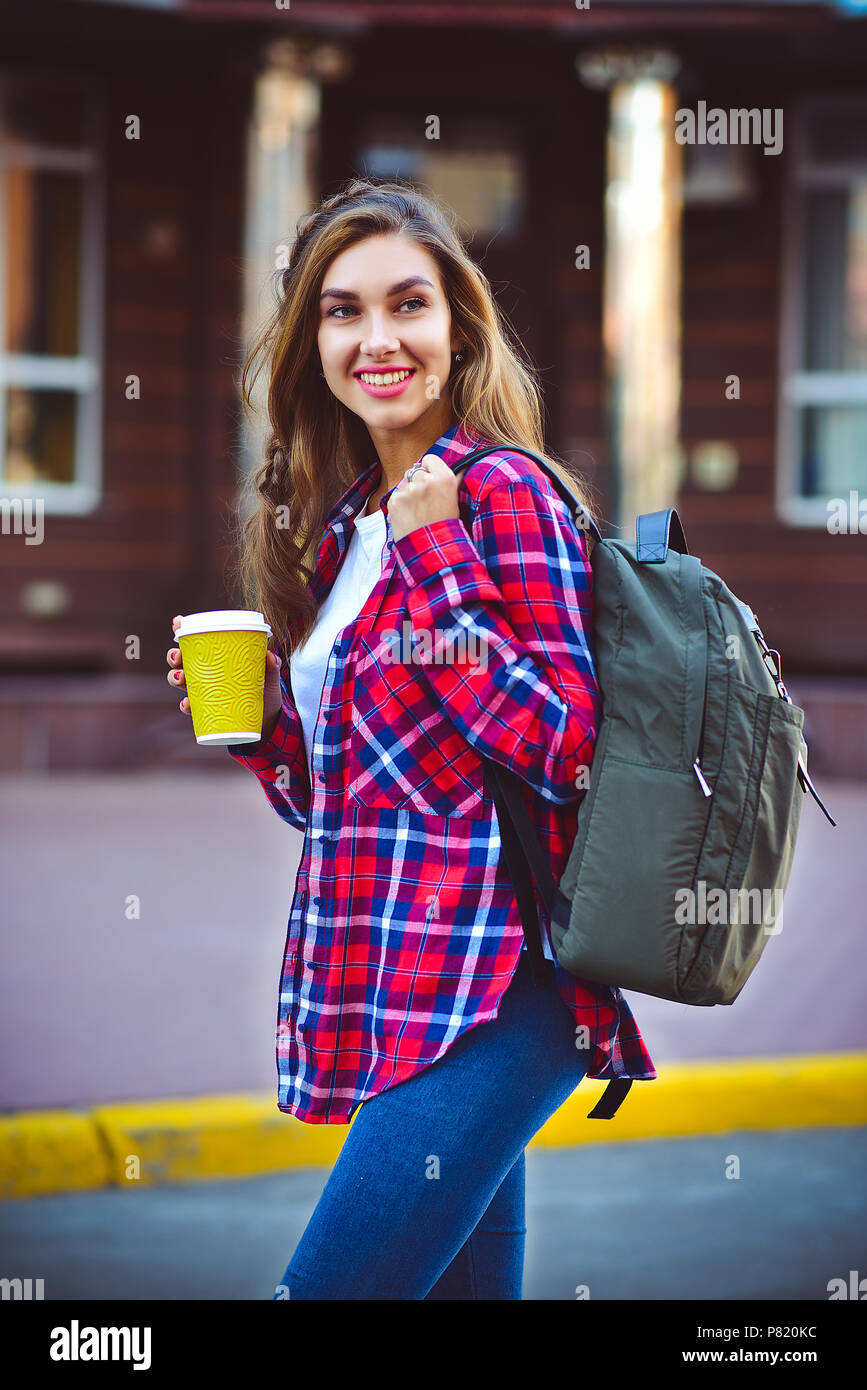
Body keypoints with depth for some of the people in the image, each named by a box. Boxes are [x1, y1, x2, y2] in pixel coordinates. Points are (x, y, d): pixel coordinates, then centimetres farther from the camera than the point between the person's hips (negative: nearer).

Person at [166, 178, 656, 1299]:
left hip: (484, 990, -8)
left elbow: (567, 751, -18)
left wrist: (433, 548, -17)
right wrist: (251, 715, 2)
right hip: (378, 986, 8)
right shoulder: (345, 521, 15)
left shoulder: (501, 492, -8)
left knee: (325, 1285, -14)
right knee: (472, 1287, 12)